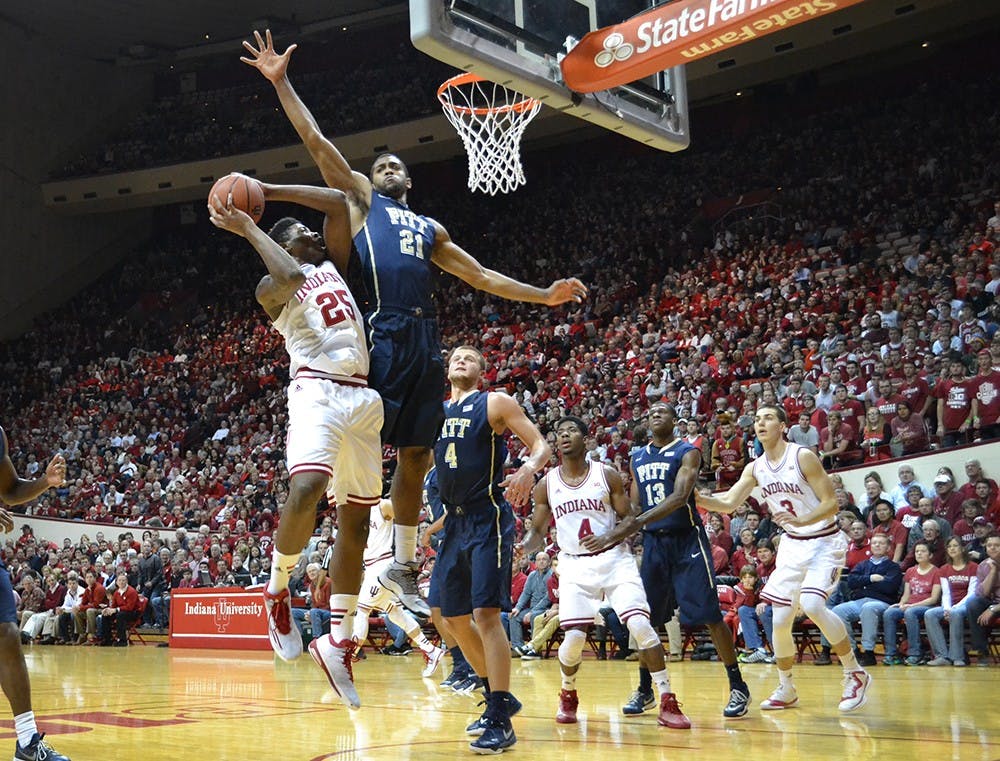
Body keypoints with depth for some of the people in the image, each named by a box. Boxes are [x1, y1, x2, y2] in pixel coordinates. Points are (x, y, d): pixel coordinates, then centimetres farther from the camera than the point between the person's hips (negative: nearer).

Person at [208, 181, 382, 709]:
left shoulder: (333, 266, 25)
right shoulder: (273, 288, 8)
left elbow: (337, 202, 17)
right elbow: (290, 277, -17)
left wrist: (268, 191, 16)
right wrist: (247, 227, -6)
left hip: (361, 398, 6)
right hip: (317, 393, -6)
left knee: (355, 522, 4)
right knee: (306, 491, -31)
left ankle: (338, 642, 10)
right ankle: (278, 589, -5)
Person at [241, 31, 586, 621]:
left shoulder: (431, 229, 29)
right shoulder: (360, 199, 17)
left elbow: (480, 276, 28)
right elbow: (317, 143, 10)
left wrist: (543, 295, 21)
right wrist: (281, 83, 6)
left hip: (425, 340, 5)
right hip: (381, 333, -5)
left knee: (415, 456, 8)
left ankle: (404, 567, 17)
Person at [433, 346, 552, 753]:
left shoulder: (495, 403, -2)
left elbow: (541, 444, -9)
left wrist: (528, 468, -28)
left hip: (488, 520, -7)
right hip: (454, 522, 7)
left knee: (486, 612, -15)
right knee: (455, 617, 11)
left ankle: (500, 720, -11)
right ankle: (498, 697, 27)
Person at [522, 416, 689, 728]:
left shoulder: (607, 474, -2)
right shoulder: (546, 485, 3)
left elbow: (630, 519, 0)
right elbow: (537, 531, 10)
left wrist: (608, 538, -19)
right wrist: (524, 545, -13)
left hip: (614, 558, -1)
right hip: (575, 564, 1)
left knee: (641, 625, -16)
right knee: (574, 637, -10)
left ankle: (668, 703, -6)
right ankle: (568, 695, 20)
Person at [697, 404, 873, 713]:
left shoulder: (803, 456, -16)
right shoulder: (755, 468, 2)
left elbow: (831, 503, -17)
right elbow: (728, 503, -3)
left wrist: (801, 520, -34)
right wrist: (698, 498, -20)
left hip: (824, 541, -6)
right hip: (792, 545, 6)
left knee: (812, 604, -27)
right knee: (780, 620, 2)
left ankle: (855, 674, -9)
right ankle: (786, 689, 21)